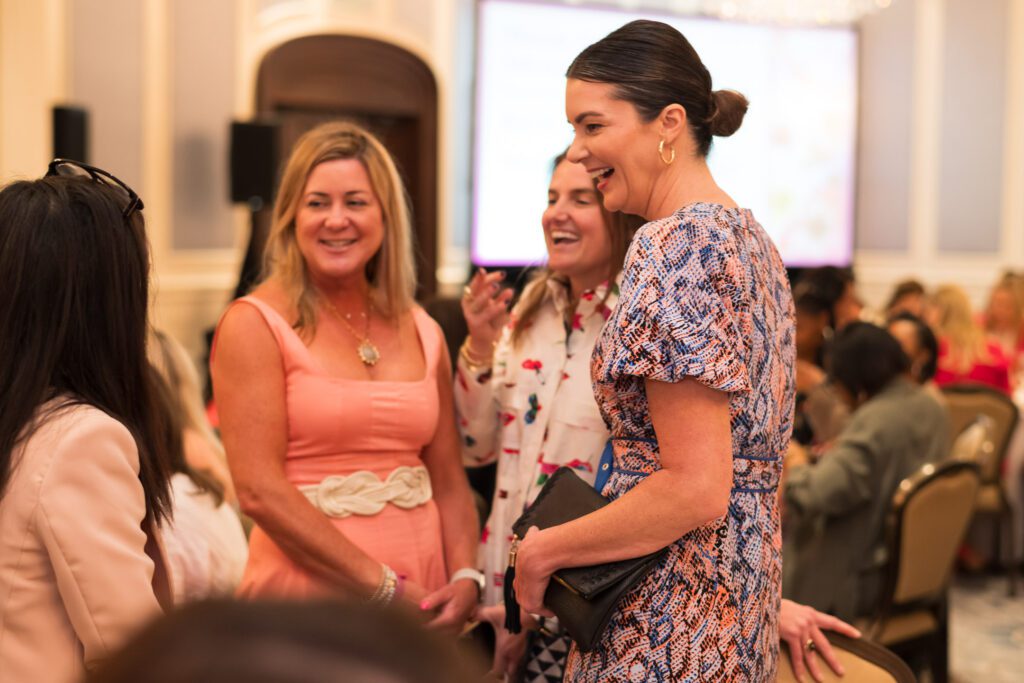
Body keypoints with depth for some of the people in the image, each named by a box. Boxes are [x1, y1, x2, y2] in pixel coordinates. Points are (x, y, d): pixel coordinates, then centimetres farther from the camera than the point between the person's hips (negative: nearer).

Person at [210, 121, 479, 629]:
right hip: (305, 600, -4)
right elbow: (259, 490, -15)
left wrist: (465, 579, -6)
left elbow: (449, 482, 11)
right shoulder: (255, 324, -7)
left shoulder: (423, 333, 7)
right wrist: (384, 586, -16)